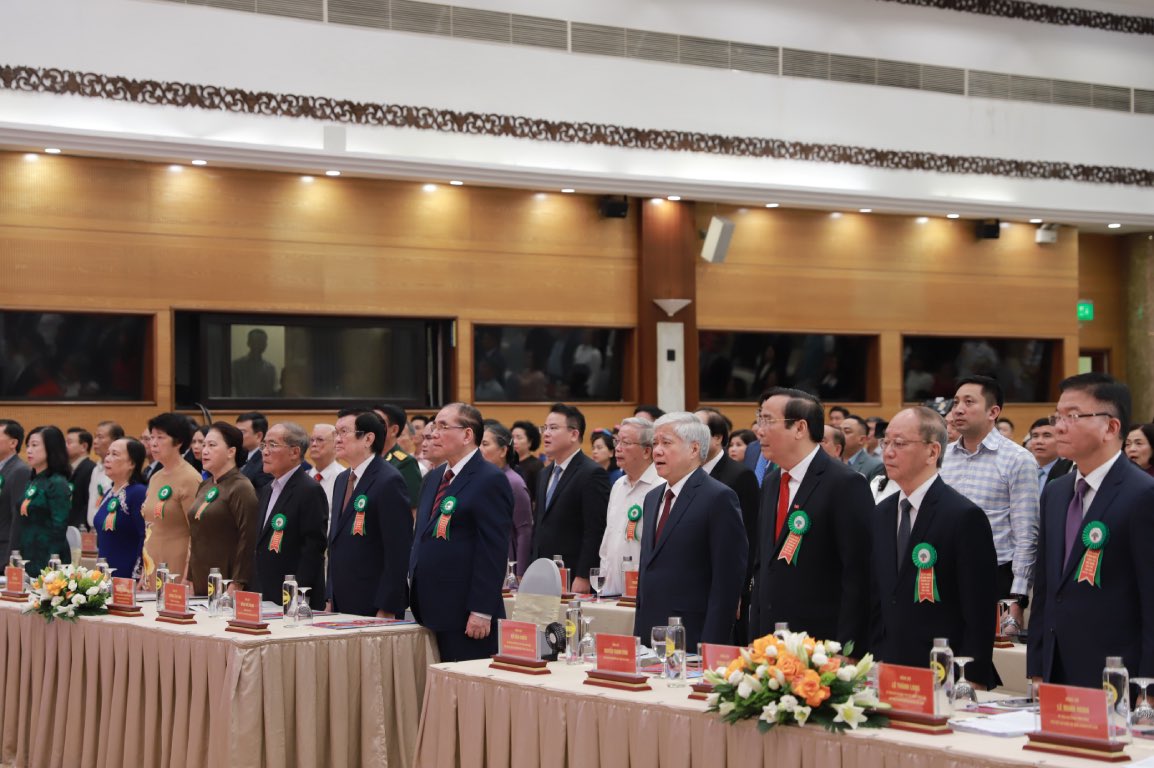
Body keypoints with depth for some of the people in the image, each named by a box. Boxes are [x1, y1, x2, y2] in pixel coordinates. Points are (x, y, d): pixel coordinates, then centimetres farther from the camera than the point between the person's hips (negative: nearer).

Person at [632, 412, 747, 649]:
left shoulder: (719, 498, -9)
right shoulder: (652, 498, 17)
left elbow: (728, 578, -13)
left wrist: (711, 645, -17)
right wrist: (638, 632, 15)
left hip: (692, 638, -7)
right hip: (648, 636, 7)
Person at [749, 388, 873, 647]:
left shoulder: (846, 484, -10)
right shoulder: (771, 483, 14)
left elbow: (858, 575, -14)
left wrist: (844, 652, -17)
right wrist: (755, 638, 13)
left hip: (822, 644, -7)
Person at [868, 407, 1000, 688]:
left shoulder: (966, 517, -10)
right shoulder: (881, 515, 12)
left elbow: (980, 613, -11)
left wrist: (971, 683, -14)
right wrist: (874, 662, 8)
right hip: (888, 672, 6)